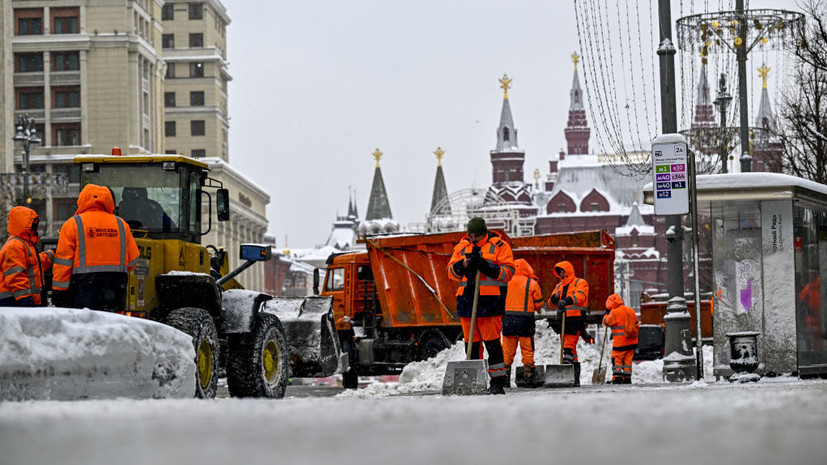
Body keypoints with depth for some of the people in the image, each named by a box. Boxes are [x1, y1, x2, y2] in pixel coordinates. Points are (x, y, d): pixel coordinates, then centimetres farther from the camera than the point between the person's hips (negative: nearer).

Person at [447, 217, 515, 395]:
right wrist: (463, 265, -8)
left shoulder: (499, 246, 0)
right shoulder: (462, 246, 14)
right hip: (467, 300, 5)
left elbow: (508, 272, -5)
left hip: (489, 301, -5)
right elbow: (451, 271, 13)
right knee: (471, 342, 7)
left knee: (492, 342, -8)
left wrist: (487, 267, -18)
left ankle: (497, 382, -5)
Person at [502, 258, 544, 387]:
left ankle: (505, 379, 6)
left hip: (508, 319, 2)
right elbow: (538, 304, 1)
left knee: (507, 351, 7)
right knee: (527, 351, 5)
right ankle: (529, 379, 4)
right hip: (525, 320, -2)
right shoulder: (532, 283, -2)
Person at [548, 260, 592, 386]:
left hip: (575, 319, -7)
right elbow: (551, 304, 17)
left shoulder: (580, 283, -1)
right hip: (563, 320, 7)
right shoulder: (559, 286, 21)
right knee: (571, 349, 9)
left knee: (569, 346, -17)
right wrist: (554, 298, -7)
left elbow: (580, 296, -21)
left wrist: (567, 300, -38)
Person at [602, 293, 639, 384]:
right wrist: (634, 335, 26)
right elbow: (636, 324, 17)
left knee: (617, 359, 2)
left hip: (620, 342, -6)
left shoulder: (614, 313, -12)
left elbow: (606, 322, -2)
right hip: (632, 342, 6)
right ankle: (627, 378, 10)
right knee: (627, 360, 11)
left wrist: (607, 314, 14)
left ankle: (617, 377, -4)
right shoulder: (631, 311, 11)